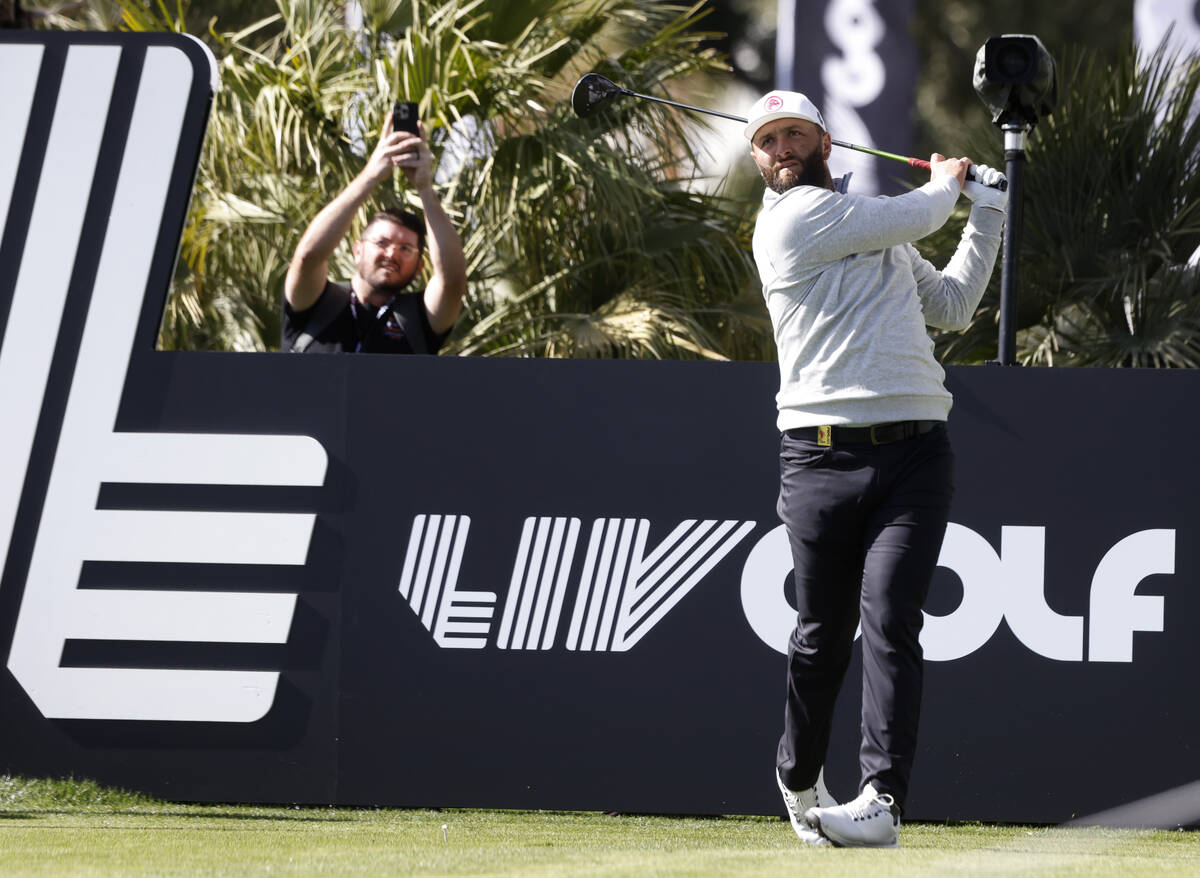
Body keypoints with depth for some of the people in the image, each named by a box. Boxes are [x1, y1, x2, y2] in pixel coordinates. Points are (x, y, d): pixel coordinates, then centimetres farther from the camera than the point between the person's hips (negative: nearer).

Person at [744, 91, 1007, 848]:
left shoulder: (883, 228, 24)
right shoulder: (793, 218, -1)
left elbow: (950, 306, 34)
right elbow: (918, 217, 0)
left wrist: (987, 215, 32)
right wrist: (946, 180, 22)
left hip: (916, 450, 4)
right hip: (823, 452, -4)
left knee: (889, 622, -12)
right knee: (822, 634, 3)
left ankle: (883, 800, -20)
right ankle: (801, 783, 24)